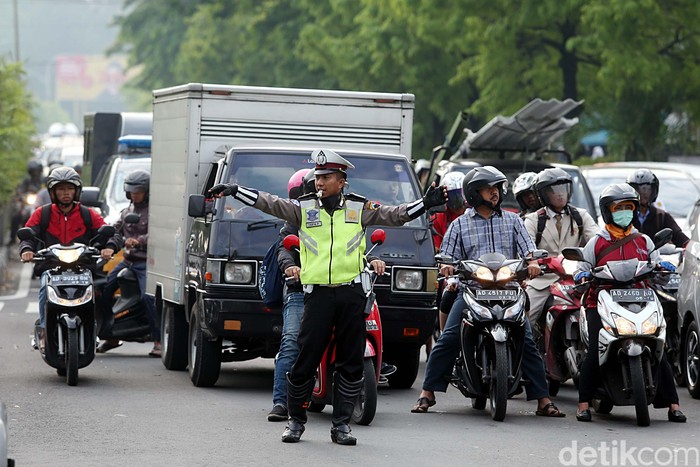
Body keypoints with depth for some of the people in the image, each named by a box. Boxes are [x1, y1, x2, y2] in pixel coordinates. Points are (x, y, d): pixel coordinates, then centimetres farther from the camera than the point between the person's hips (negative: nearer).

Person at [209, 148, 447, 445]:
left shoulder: (359, 208, 8)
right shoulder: (303, 208, 6)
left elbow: (394, 215, 7)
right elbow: (268, 203, 0)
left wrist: (425, 204, -2)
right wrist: (234, 191, -9)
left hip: (351, 293, 1)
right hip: (318, 294, -1)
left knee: (351, 362, 3)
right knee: (305, 358, -3)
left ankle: (341, 423, 12)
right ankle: (296, 420, 10)